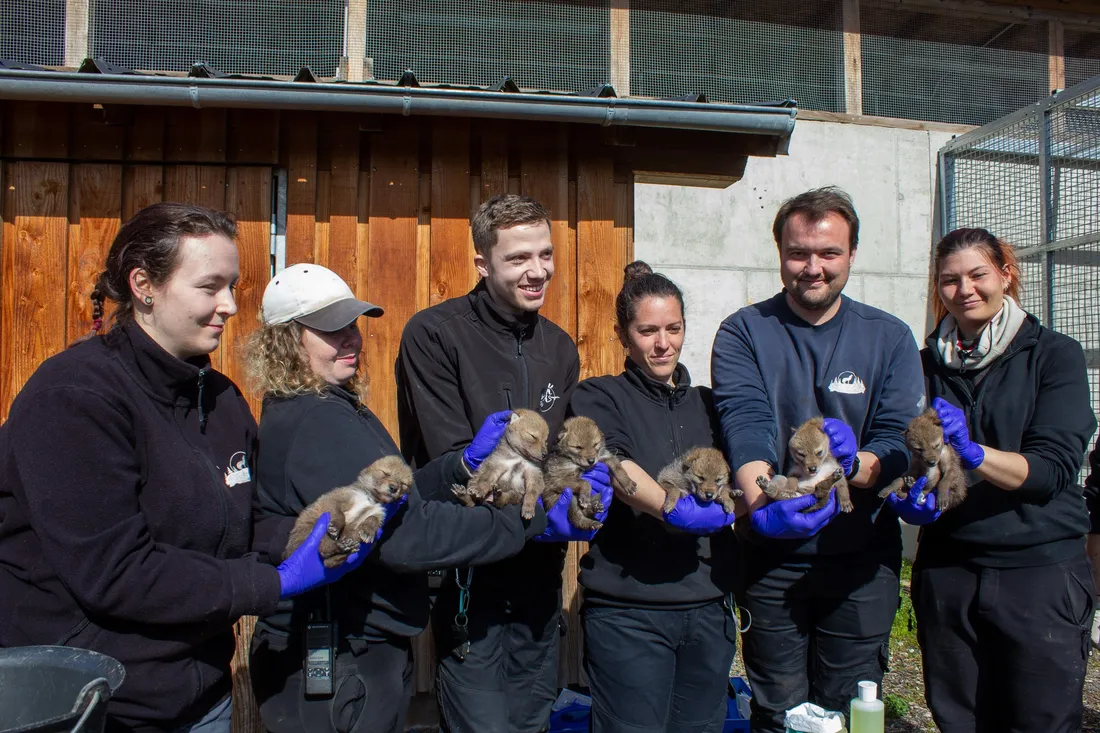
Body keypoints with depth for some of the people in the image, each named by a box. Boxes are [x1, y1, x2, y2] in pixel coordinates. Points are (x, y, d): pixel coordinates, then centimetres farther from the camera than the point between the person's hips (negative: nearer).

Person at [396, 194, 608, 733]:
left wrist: (585, 485, -12)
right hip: (469, 573, -5)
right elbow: (449, 460, -16)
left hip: (540, 571, 6)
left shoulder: (560, 349, 8)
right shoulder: (434, 335, -11)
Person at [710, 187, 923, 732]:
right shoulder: (743, 333, -3)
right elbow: (745, 425, -19)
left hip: (861, 560, 1)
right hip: (769, 558, -1)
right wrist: (761, 504, -36)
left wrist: (855, 463, -29)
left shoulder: (889, 338, 2)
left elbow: (902, 441, -7)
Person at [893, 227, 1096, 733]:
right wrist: (911, 499, -14)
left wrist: (973, 452, -27)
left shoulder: (1054, 355, -1)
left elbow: (1053, 468, -11)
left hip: (1041, 569, -2)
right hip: (946, 570, 3)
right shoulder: (927, 363, 8)